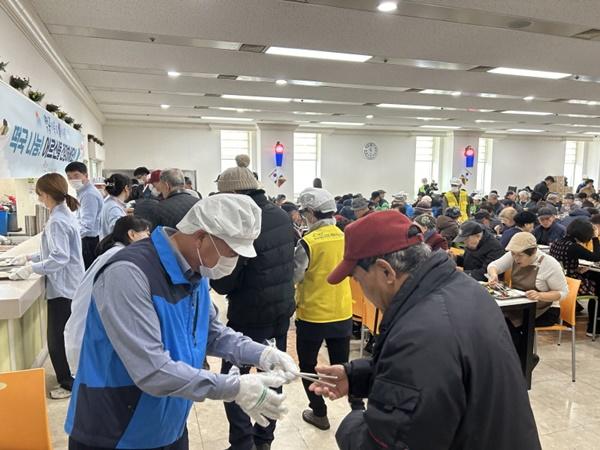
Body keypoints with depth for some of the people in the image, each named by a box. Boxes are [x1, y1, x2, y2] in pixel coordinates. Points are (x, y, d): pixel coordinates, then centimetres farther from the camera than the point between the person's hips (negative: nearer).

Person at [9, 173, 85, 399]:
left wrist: (31, 268, -20)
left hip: (62, 287, -10)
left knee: (57, 339, 2)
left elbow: (60, 258, -25)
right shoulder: (65, 214, 10)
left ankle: (68, 384, 15)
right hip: (70, 285, 10)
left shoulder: (57, 221, -21)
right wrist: (30, 258, 17)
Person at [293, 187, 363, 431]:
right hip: (343, 313, 5)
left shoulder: (308, 242, -18)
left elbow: (293, 277, -13)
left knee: (308, 366, 16)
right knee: (342, 365, 19)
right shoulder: (345, 237, -3)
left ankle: (319, 413, 25)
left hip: (312, 315, -4)